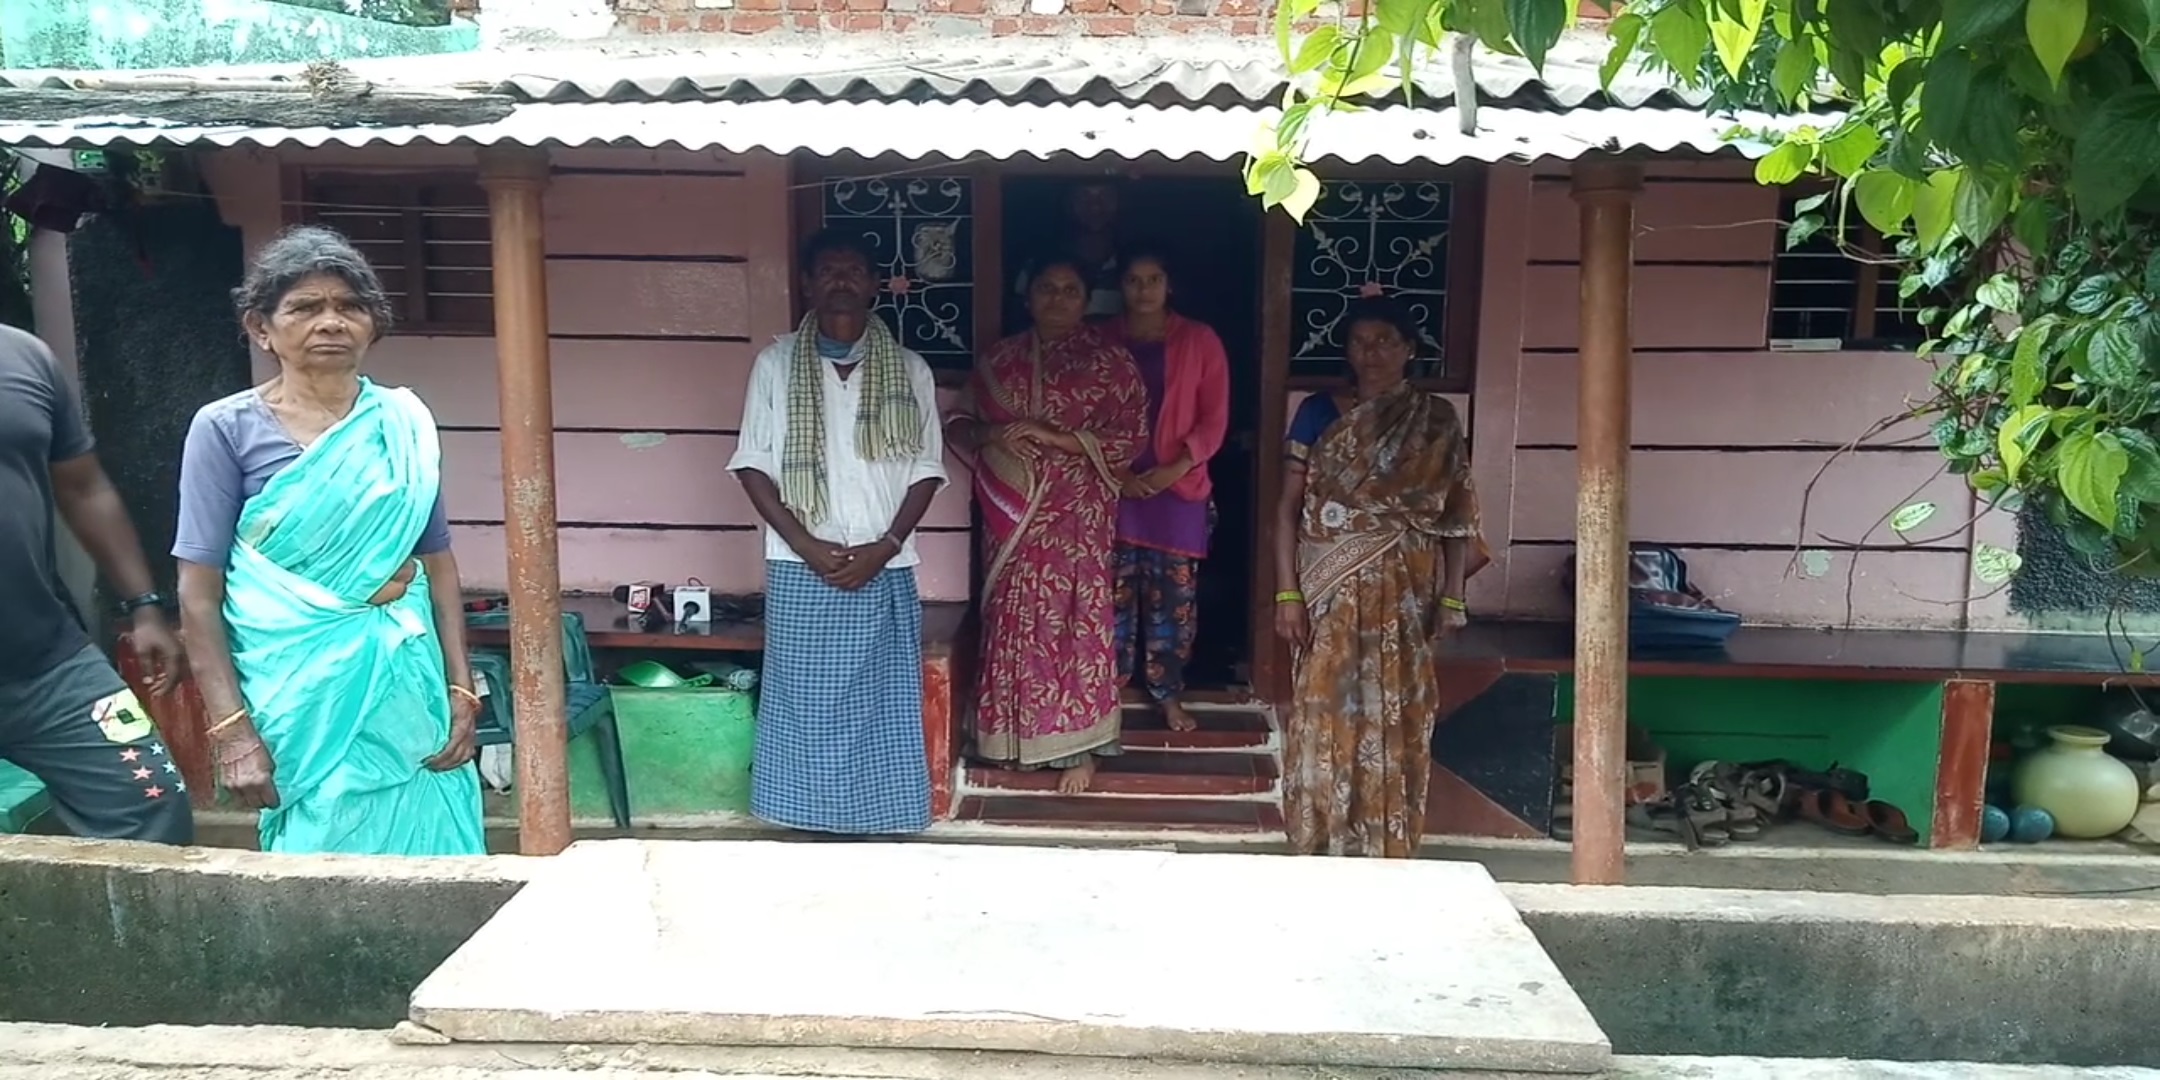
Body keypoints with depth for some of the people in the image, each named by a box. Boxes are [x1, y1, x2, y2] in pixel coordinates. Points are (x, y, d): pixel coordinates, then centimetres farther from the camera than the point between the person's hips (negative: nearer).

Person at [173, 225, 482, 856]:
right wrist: (231, 731, -11)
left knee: (421, 851, 6)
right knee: (321, 857, 5)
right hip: (298, 688, -3)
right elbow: (198, 593, -5)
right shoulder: (227, 429, -4)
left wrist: (461, 689, 2)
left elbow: (438, 562, 7)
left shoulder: (405, 423, 4)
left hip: (406, 680, 3)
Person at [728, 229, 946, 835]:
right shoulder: (776, 364, 1)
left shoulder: (909, 371, 4)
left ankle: (871, 828, 17)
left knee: (880, 708, 5)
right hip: (800, 572, 0)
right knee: (806, 706, 4)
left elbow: (926, 468, 3)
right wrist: (806, 544, -11)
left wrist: (886, 545, -10)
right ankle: (818, 829, 17)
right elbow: (753, 465, 0)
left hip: (885, 573, 1)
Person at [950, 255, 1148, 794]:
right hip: (1011, 511, 4)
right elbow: (960, 421, 14)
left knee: (1073, 617, -5)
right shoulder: (998, 359, 11)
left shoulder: (1110, 361, -1)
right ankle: (1016, 734, 20)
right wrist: (987, 436, -9)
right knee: (1013, 618, 6)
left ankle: (1078, 744, 3)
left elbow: (1131, 436, -7)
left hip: (1076, 513, -4)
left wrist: (1057, 438, -17)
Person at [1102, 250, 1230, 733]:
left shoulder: (1200, 341, 2)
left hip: (1179, 487, -1)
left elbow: (1214, 417, -1)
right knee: (1114, 593, 4)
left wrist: (1175, 468, -13)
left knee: (1173, 595, 2)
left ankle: (1168, 693, 14)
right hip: (1115, 486, 1)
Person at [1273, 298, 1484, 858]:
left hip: (1405, 592, 0)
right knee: (1325, 710, 2)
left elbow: (1458, 515, 3)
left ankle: (1388, 848, 18)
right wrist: (1287, 592, -7)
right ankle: (1321, 843, 15)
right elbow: (1288, 507, 0)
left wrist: (1452, 597, -4)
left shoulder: (1437, 421, 3)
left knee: (1396, 714, 5)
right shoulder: (1318, 412, 2)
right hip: (1331, 589, 0)